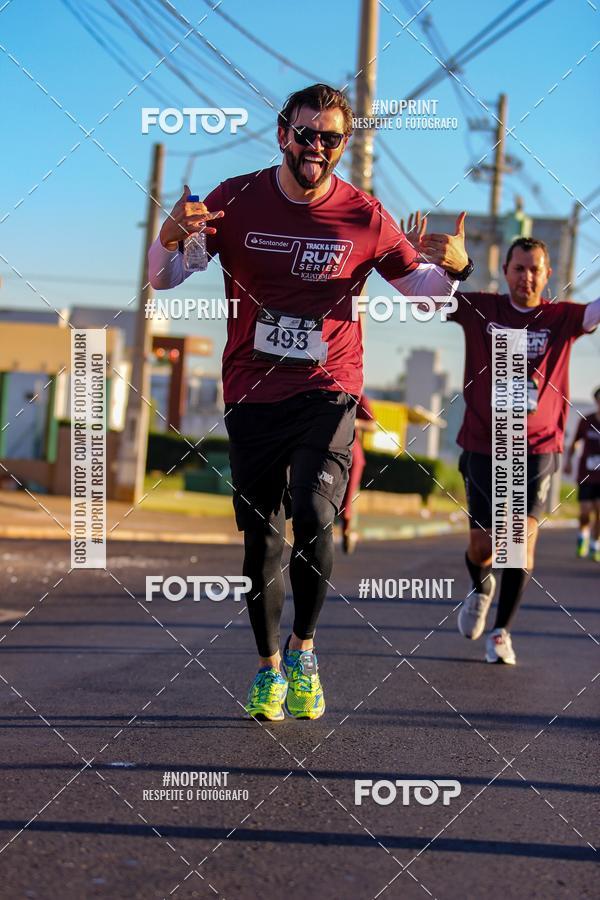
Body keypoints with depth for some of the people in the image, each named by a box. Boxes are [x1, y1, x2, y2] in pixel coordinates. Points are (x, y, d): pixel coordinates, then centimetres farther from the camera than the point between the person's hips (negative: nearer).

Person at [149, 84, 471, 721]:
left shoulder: (363, 215, -2)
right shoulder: (236, 200, -2)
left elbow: (414, 283, 12)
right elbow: (163, 280, 1)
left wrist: (450, 269, -11)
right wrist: (169, 239, -22)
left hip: (327, 390, -1)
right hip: (252, 395, 1)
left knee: (313, 515, -22)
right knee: (261, 541, 6)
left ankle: (303, 649, 1)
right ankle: (269, 667, 27)